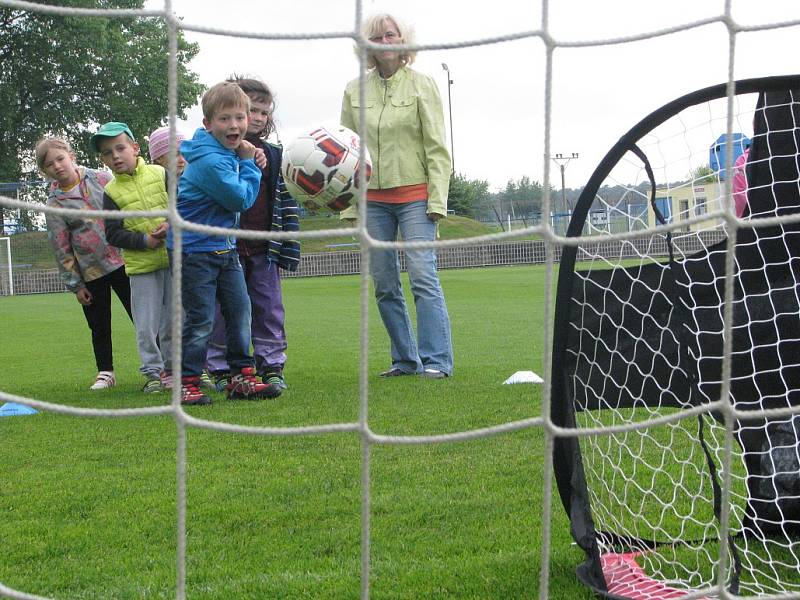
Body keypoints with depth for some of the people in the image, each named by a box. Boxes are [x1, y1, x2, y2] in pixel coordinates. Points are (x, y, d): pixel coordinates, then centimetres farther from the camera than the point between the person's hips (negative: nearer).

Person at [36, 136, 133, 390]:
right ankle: (105, 372, 26)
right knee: (99, 326, 10)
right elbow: (61, 248, -1)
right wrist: (75, 284, -2)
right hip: (90, 273, 0)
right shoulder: (54, 204, -2)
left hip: (121, 261, 0)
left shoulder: (102, 179, 1)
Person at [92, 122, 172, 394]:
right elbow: (113, 234, -5)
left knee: (175, 319, 9)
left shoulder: (161, 174, 0)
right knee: (146, 325, -1)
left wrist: (172, 225, -18)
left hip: (174, 258, 1)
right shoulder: (111, 192, 0)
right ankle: (153, 372, 11)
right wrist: (145, 241, -16)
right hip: (141, 265, 0)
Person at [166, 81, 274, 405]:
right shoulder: (209, 161, -24)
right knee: (200, 319, -5)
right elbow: (241, 199, -20)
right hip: (195, 249, -9)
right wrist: (248, 163, -9)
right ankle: (186, 383, 4)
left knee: (240, 309, 9)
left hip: (224, 246, 9)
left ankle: (242, 376, 17)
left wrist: (246, 160, 7)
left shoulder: (228, 150, 5)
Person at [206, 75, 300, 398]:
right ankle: (222, 371, 13)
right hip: (225, 247, -3)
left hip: (264, 249, 3)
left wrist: (289, 246, 5)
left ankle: (272, 368, 14)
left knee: (269, 310, 6)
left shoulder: (273, 155, 9)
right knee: (224, 311, 4)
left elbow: (286, 200, 9)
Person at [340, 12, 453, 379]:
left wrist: (437, 199, -9)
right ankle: (405, 360, 16)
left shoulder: (421, 84, 1)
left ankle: (436, 360, -8)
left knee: (423, 277, -12)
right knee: (384, 285, 6)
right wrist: (349, 204, 6)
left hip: (414, 196, -4)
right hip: (372, 199, 4)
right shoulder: (354, 91, 9)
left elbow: (437, 148, -2)